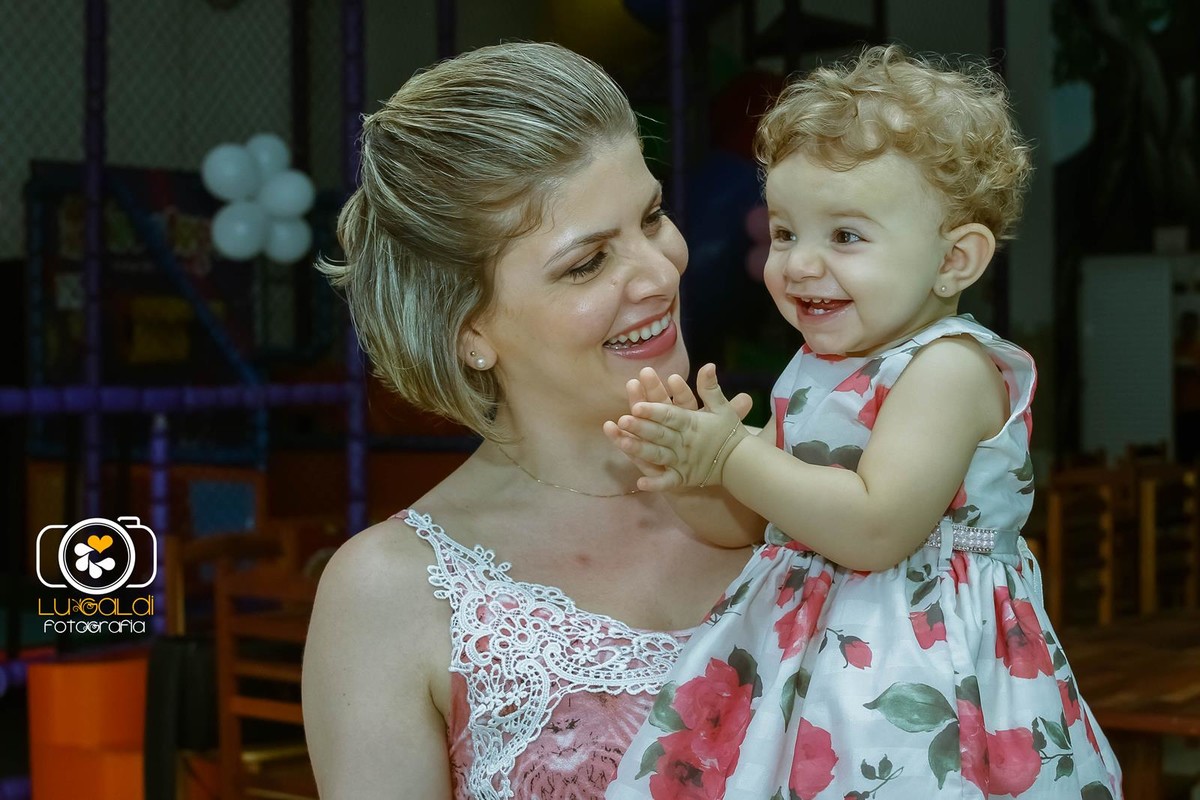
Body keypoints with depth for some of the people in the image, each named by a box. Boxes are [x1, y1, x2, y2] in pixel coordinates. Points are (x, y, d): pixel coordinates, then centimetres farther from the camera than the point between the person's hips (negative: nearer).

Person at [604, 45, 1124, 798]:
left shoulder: (950, 367, -18)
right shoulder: (824, 365, 8)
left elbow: (874, 531, -27)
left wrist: (733, 458, -20)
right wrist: (704, 447, -2)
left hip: (914, 674, -8)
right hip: (799, 648, 8)